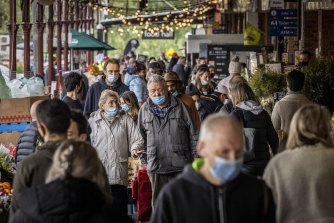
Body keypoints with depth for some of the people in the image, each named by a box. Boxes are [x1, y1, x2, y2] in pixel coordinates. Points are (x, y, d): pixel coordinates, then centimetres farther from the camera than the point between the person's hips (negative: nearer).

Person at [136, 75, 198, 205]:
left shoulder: (180, 107, 3)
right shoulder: (144, 110, 8)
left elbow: (193, 134, 4)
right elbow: (141, 136, 16)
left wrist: (196, 159, 0)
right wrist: (143, 158, 8)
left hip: (180, 165, -2)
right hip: (155, 165, 2)